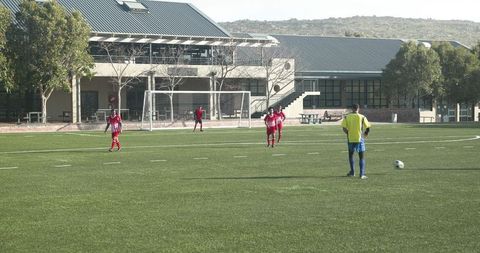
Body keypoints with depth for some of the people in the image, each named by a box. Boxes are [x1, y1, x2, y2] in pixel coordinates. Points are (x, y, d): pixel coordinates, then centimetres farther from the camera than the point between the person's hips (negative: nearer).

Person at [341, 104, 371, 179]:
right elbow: (367, 127, -6)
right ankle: (362, 174, -1)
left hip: (350, 139, 1)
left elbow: (344, 128, -8)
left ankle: (352, 172, 20)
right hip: (360, 139, -1)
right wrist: (366, 133, 13)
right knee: (361, 157, 6)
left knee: (350, 155, 21)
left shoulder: (347, 117, -1)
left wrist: (348, 133, 11)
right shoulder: (362, 117, -3)